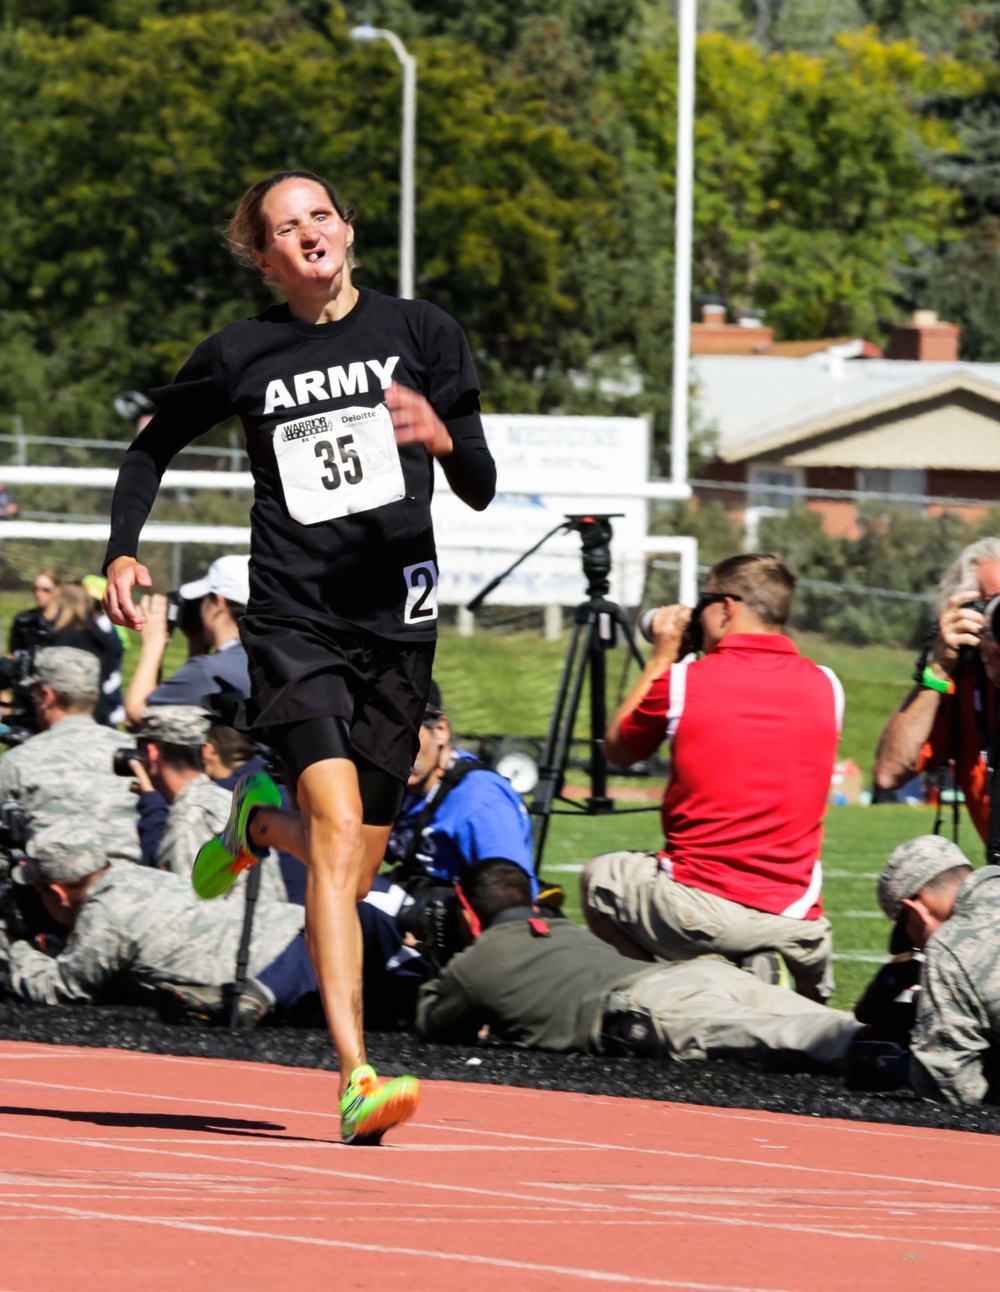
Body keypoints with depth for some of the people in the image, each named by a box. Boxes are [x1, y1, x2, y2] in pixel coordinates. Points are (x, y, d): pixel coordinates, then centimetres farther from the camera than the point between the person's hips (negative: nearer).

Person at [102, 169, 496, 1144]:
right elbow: (153, 446, 20)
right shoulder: (239, 357, 3)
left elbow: (480, 492, 5)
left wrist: (444, 437, -17)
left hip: (397, 623, 3)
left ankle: (260, 819, 43)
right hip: (293, 618, -3)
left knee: (355, 867, 7)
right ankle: (356, 1082, -26)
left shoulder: (422, 333, 6)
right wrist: (122, 553, 6)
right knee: (337, 826, -21)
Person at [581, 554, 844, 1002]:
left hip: (696, 915, -5)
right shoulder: (826, 687, 4)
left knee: (600, 875, 24)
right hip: (796, 926, 5)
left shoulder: (682, 681, -5)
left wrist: (661, 658, 21)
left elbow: (617, 749, 14)